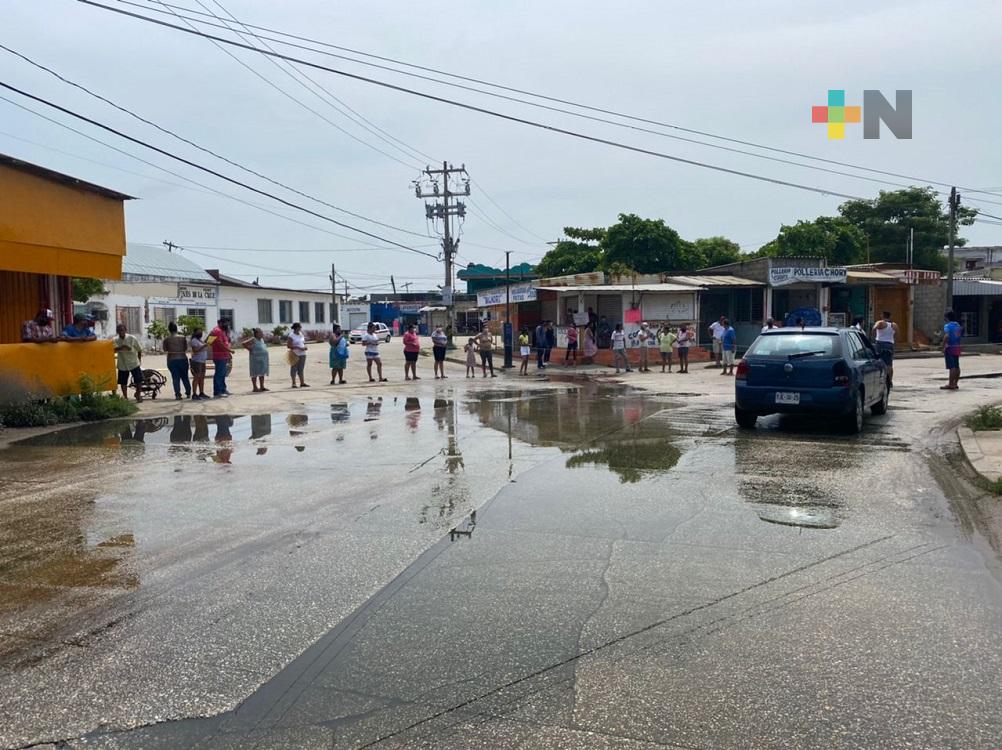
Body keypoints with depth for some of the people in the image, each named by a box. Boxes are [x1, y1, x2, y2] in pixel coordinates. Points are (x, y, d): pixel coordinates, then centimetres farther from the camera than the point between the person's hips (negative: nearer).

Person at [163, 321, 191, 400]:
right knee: (185, 377, 13)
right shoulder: (182, 337, -2)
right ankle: (188, 393, 18)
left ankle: (178, 395, -5)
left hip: (172, 360, -1)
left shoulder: (167, 339, -6)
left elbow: (165, 349, 5)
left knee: (175, 378, 1)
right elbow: (186, 348, 5)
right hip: (183, 358, 1)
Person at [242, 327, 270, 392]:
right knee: (255, 373, -3)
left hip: (263, 359, 8)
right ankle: (255, 388, 0)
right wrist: (249, 349, -11)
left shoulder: (261, 339, 11)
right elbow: (243, 344, -16)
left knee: (262, 373, 11)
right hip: (256, 359, -8)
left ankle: (262, 387, 18)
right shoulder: (253, 340, -11)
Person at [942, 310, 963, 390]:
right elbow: (961, 337, 16)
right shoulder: (958, 325, 12)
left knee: (951, 367, -9)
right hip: (957, 347, 8)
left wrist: (943, 347, -20)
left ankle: (951, 384, -8)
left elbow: (946, 336, -26)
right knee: (956, 366, 12)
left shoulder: (947, 326, -13)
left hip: (950, 348, -8)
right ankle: (955, 383, 19)